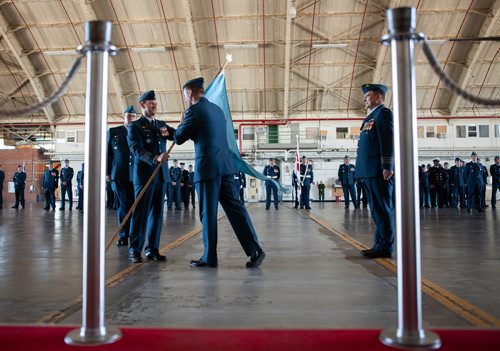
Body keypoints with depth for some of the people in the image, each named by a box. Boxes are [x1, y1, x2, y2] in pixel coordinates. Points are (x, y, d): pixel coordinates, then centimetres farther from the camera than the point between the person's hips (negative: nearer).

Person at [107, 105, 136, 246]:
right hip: (119, 176, 0)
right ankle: (123, 235, 15)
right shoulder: (112, 132, 10)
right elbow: (105, 153, 10)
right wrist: (107, 172, 4)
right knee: (123, 206, 4)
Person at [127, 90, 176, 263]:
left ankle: (152, 249, 13)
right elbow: (136, 149, -14)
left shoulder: (161, 124, 17)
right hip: (144, 173, -5)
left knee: (157, 213, 6)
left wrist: (169, 133, -16)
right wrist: (155, 158, -30)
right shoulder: (135, 126, 0)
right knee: (141, 212, -3)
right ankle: (134, 250, 5)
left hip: (161, 174, 5)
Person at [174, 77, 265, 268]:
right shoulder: (217, 109, 18)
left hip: (207, 167, -7)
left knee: (208, 213, 1)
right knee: (235, 207, 5)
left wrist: (182, 122, 16)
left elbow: (179, 138, 0)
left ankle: (209, 257, 11)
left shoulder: (194, 111, -6)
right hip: (225, 165, 7)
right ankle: (254, 249, 0)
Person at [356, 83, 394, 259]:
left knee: (382, 209, -6)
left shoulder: (383, 113, -5)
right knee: (377, 209, 12)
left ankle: (385, 247, -1)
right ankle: (380, 244, 19)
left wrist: (387, 167, -21)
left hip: (379, 171, -10)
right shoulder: (371, 116, 23)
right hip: (370, 171, 10)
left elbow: (388, 140, -15)